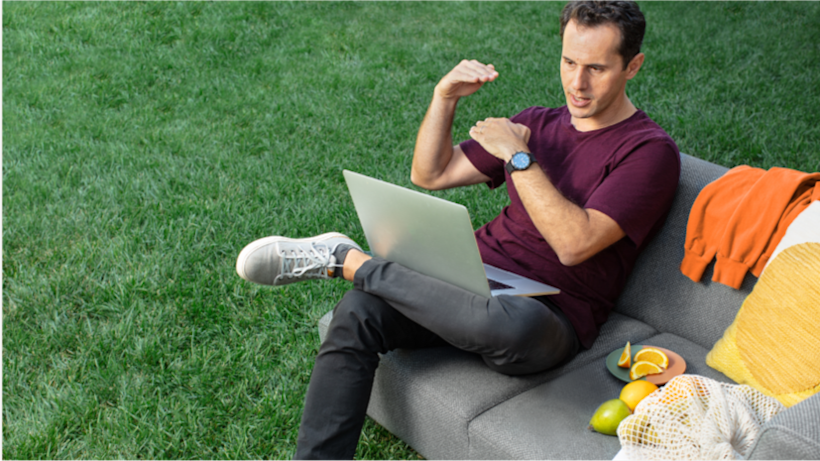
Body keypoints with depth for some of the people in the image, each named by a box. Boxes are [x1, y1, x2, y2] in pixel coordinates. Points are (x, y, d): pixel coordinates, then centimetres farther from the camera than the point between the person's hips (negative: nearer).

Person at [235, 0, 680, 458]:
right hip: (477, 279, 6)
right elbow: (430, 174, 15)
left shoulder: (649, 151, -4)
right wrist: (444, 97, 1)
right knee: (358, 312, -21)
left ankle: (345, 260, -25)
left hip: (551, 315, -5)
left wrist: (517, 156, -15)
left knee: (513, 323, -42)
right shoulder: (538, 123, 17)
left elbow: (574, 243, -18)